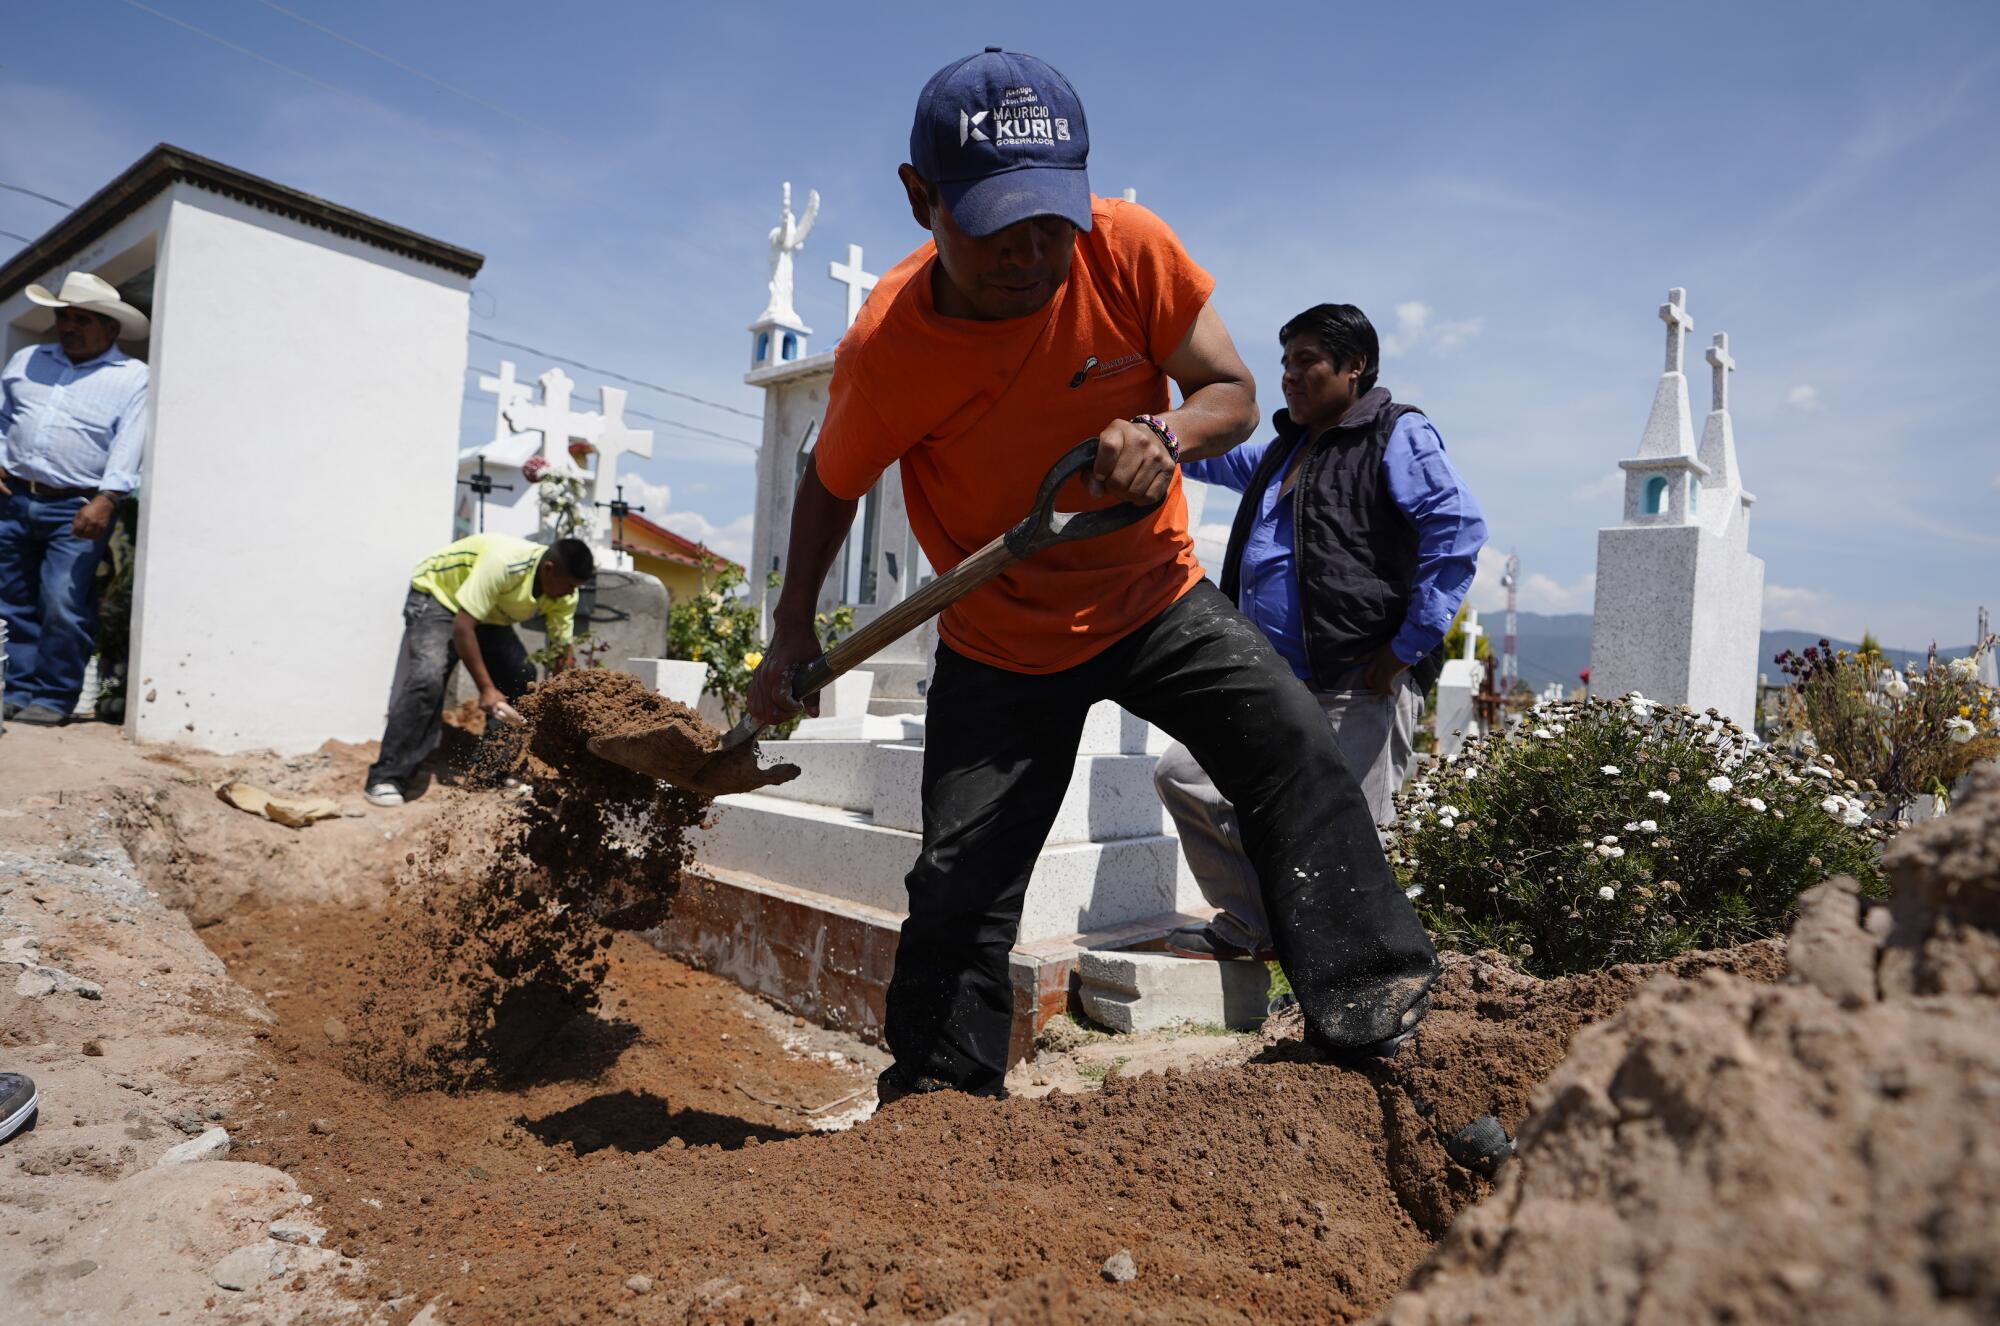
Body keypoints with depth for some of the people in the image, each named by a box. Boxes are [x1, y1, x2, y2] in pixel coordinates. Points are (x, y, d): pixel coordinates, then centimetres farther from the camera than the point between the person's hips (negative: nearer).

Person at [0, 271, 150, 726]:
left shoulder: (133, 378, -1)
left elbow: (129, 445, -12)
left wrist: (106, 499, -23)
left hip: (77, 511, -5)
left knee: (63, 606, -11)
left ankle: (54, 697, 1)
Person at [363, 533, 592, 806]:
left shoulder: (563, 595, -18)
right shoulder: (503, 562, -39)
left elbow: (563, 653, -10)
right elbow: (462, 626, -36)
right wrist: (486, 688, -36)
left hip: (489, 615, 7)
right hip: (435, 595, -7)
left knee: (523, 678, -8)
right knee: (427, 678, -25)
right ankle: (386, 778, -19)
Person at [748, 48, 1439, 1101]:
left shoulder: (1128, 247, -17)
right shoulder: (884, 349, -20)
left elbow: (1233, 393, -9)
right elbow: (831, 485, -1)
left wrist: (1165, 435, -32)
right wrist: (791, 631, -9)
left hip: (1158, 600, 2)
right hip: (998, 645, -1)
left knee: (1295, 746, -20)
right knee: (956, 886, 2)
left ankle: (1370, 999, -6)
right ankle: (933, 1101, 24)